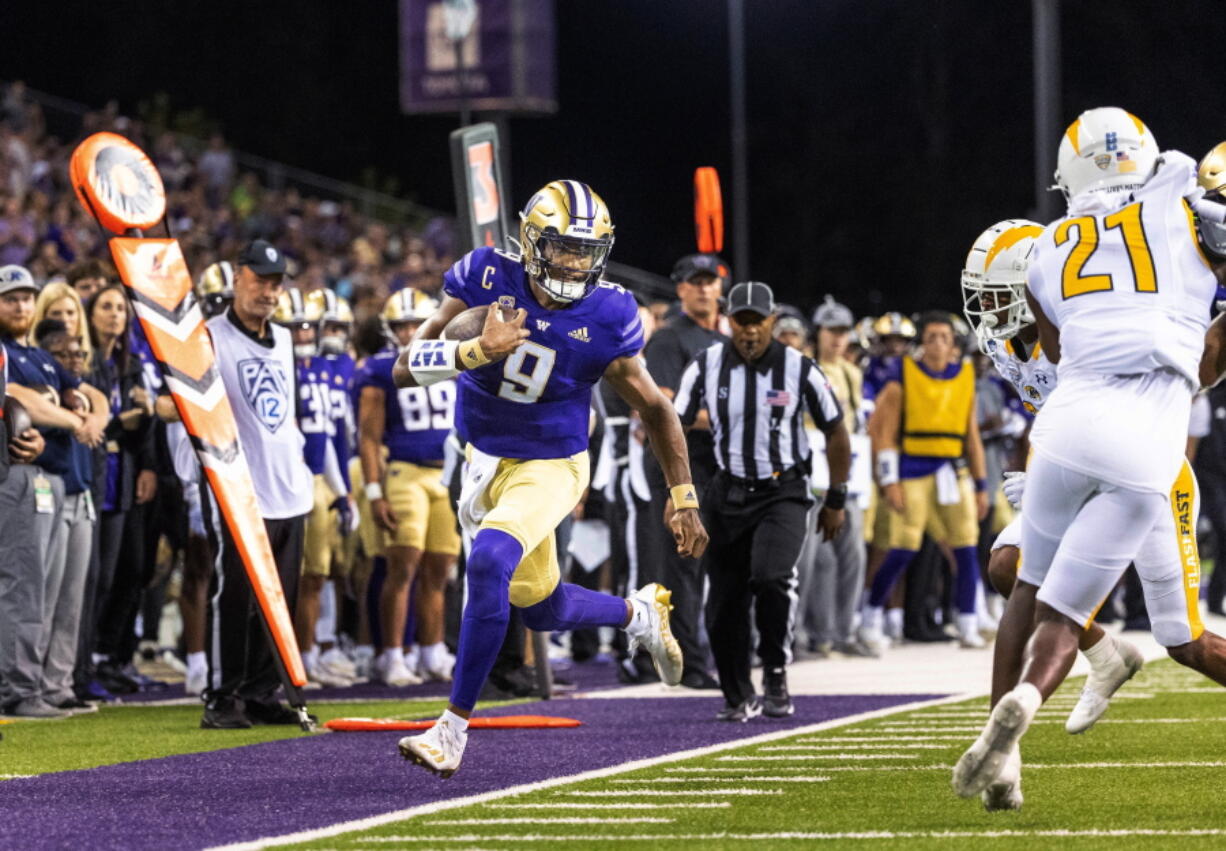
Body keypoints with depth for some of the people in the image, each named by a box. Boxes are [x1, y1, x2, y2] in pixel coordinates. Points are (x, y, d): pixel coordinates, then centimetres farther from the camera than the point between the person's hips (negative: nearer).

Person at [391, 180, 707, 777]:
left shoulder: (606, 319, -18)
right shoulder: (486, 280, -17)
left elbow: (654, 408, -2)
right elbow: (406, 369, -21)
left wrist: (683, 498, 1)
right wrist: (478, 352, -38)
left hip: (549, 468, -4)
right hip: (485, 460, 4)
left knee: (490, 565, -29)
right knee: (542, 610, 18)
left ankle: (453, 727, -20)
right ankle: (638, 613, 50)